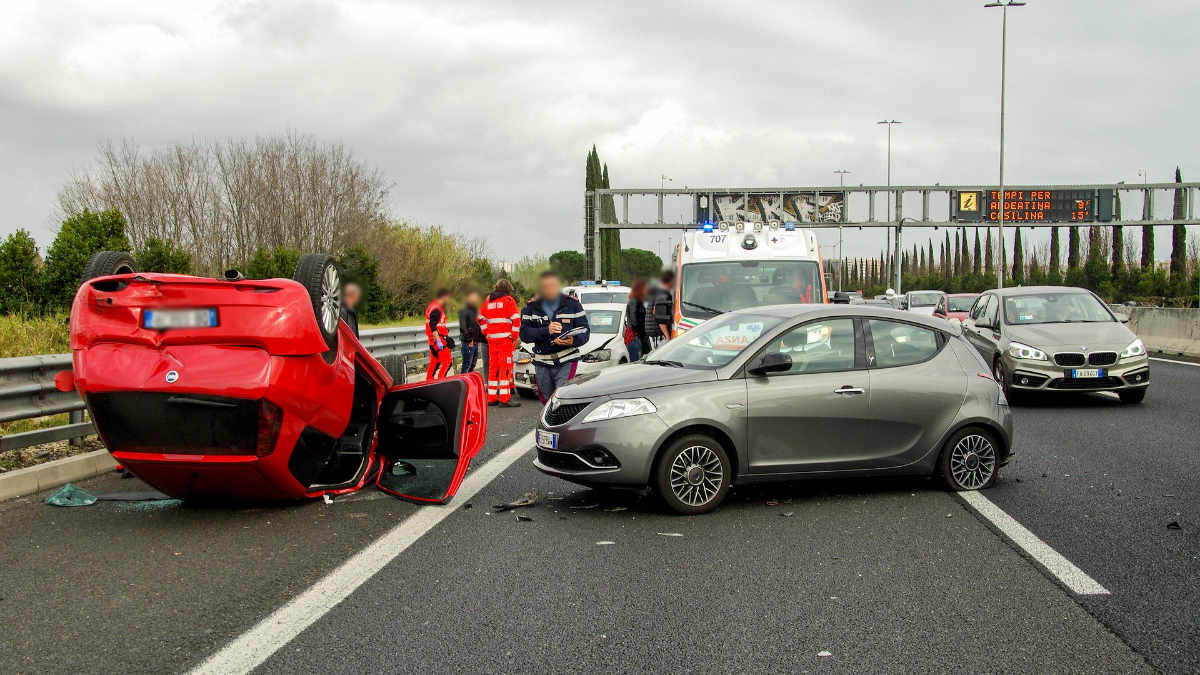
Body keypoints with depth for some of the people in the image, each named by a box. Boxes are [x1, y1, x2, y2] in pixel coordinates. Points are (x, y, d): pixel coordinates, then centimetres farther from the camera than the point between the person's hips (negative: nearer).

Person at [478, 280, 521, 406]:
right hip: (505, 338, -6)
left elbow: (481, 318, 19)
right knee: (506, 366, -6)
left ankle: (491, 397, 13)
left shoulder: (488, 300, 15)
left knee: (492, 367, 11)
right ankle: (505, 399, -11)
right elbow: (516, 319, -9)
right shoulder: (508, 300, -2)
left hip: (491, 339, 6)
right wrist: (514, 337, -3)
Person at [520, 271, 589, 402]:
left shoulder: (572, 304, 3)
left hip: (567, 362, -3)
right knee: (547, 402, 10)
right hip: (542, 364, 3)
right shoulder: (531, 307, 6)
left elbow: (584, 331, 0)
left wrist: (573, 341, -23)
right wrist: (546, 331, -22)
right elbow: (524, 334, -5)